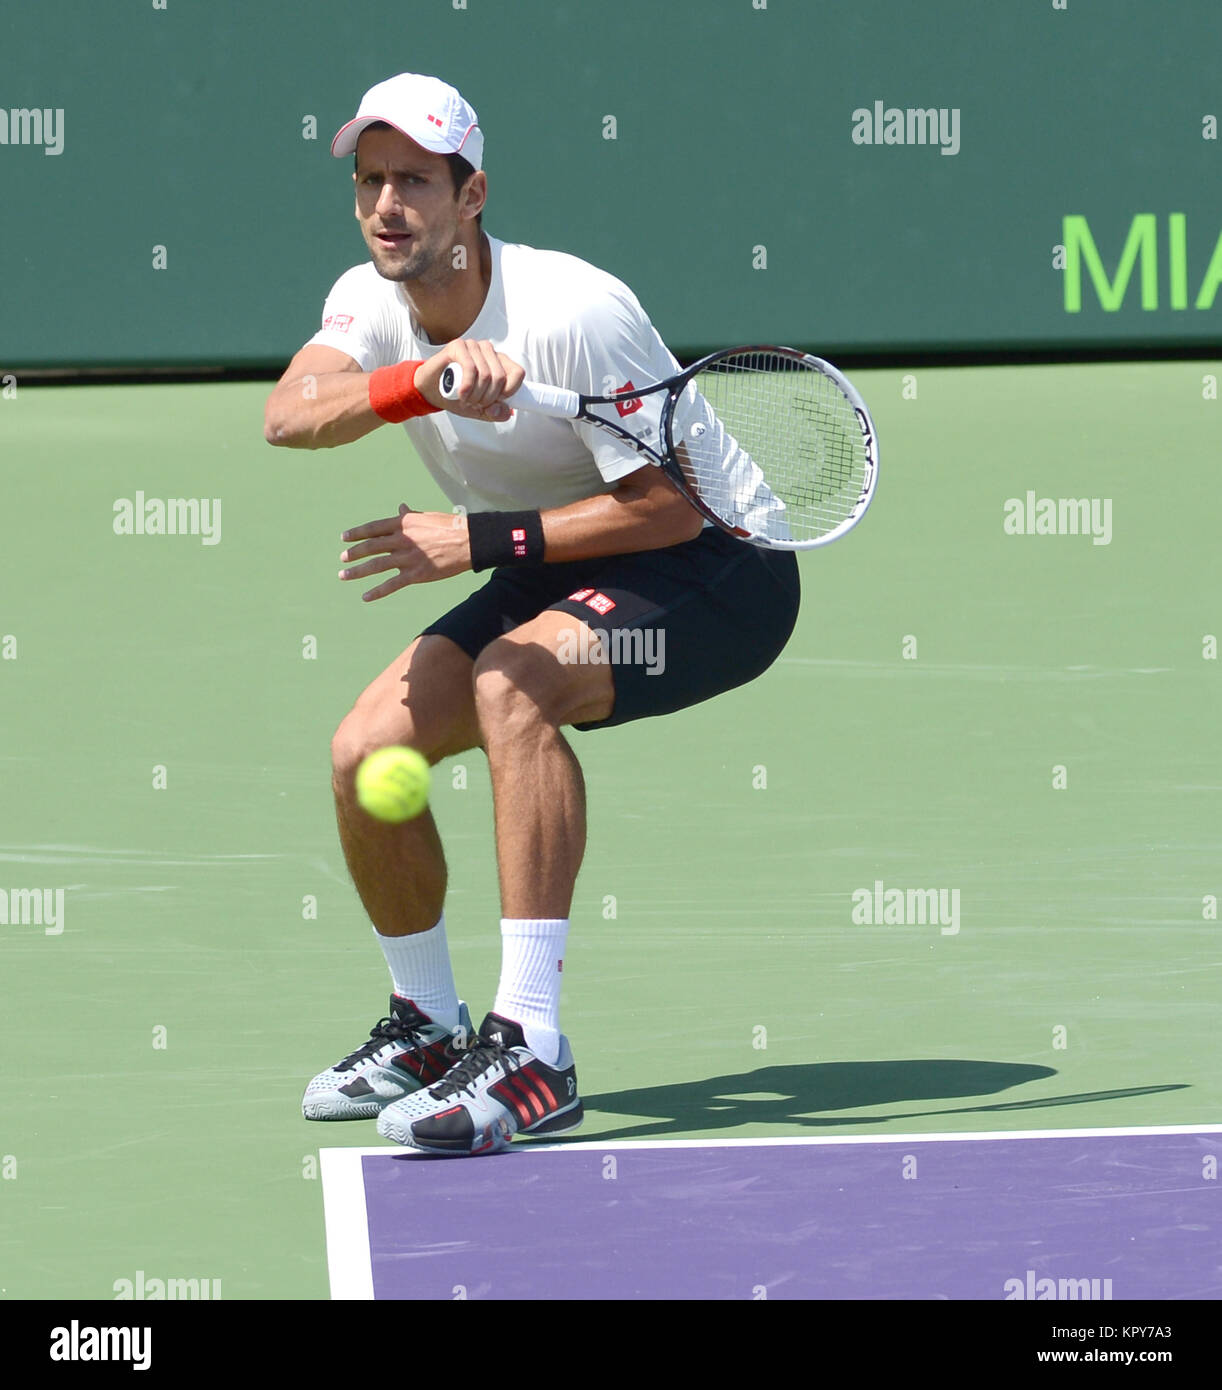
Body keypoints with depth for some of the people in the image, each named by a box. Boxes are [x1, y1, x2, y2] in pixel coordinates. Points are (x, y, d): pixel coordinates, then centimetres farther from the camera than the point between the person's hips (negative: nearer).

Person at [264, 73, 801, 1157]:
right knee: (366, 754, -7)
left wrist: (477, 540, -27)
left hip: (717, 566, -8)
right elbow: (290, 414, -26)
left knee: (510, 685, -34)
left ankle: (532, 1050, -36)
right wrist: (423, 381, -45)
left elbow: (670, 504, -24)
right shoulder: (371, 302, -6)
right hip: (551, 580, 8)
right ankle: (428, 1028, 18)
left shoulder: (572, 314, -26)